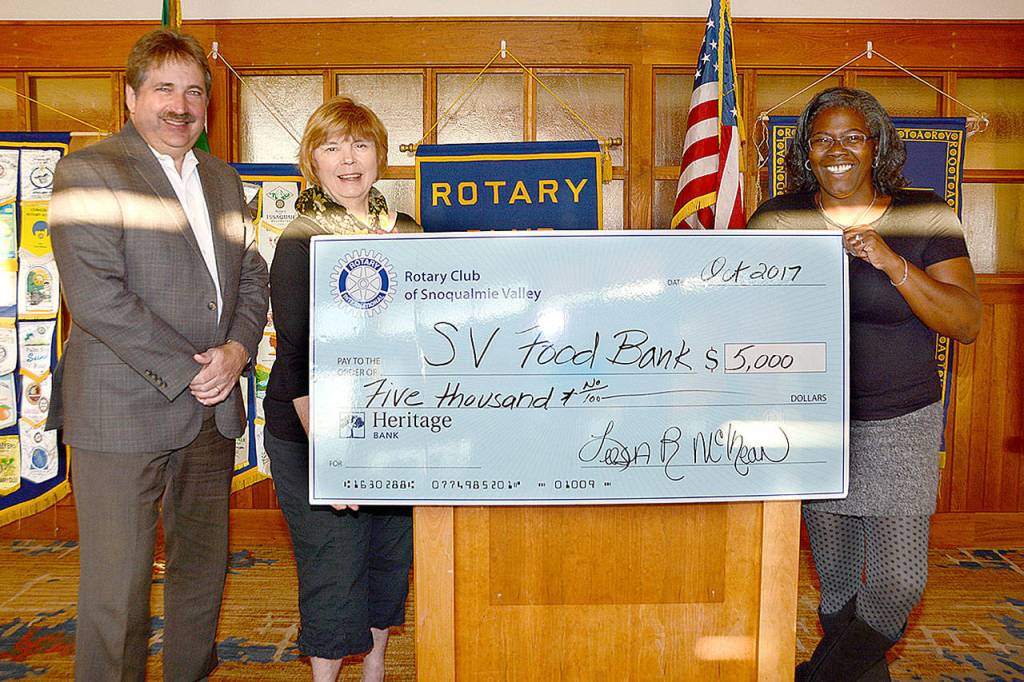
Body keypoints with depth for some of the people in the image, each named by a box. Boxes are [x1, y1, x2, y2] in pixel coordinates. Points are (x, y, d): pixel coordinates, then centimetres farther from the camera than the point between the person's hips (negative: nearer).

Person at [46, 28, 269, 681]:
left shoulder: (223, 180, 15)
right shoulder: (87, 172, -6)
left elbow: (252, 279, 14)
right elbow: (96, 296, -15)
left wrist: (237, 350, -5)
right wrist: (187, 372, -15)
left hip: (212, 408, 6)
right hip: (123, 408, -6)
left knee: (203, 571, 16)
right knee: (116, 590, 1)